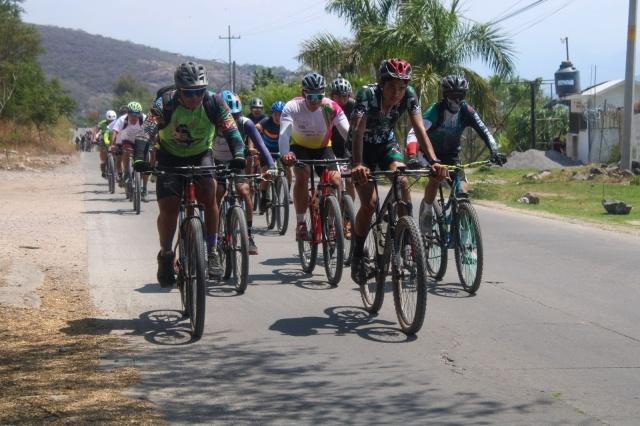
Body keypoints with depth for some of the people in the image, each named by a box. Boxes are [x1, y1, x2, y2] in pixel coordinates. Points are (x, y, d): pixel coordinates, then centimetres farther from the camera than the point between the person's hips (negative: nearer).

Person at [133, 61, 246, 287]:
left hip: (200, 154, 1)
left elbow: (231, 131, -26)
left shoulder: (214, 103, -21)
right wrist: (140, 159, -51)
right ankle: (166, 255, 10)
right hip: (170, 157, 0)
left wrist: (238, 155, -45)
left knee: (208, 193, -26)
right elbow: (146, 133, -34)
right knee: (168, 207, -13)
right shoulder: (165, 104, -25)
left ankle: (212, 250, -14)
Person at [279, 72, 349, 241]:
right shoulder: (293, 107, -26)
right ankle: (300, 223, -18)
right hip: (299, 146, -1)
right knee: (302, 175, -29)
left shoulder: (331, 107, -24)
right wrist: (285, 154, -58)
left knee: (335, 180, -20)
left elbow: (347, 132, -32)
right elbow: (284, 134, -38)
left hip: (323, 148, 1)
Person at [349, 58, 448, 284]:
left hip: (387, 143, 3)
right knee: (369, 202, -18)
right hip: (364, 147, -3)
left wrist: (434, 160, -38)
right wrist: (358, 164, -56)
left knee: (402, 181, -27)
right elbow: (358, 130, -41)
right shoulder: (367, 94, -31)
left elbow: (419, 128, -24)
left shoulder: (409, 95, -20)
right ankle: (357, 255, 1)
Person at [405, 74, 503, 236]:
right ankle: (426, 213, -12)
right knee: (436, 177, -32)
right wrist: (412, 156, -52)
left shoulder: (467, 111, -18)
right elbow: (413, 133, -36)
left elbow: (484, 131, -20)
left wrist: (494, 151, -37)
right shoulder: (435, 111, -28)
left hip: (451, 154, 3)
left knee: (463, 187, -15)